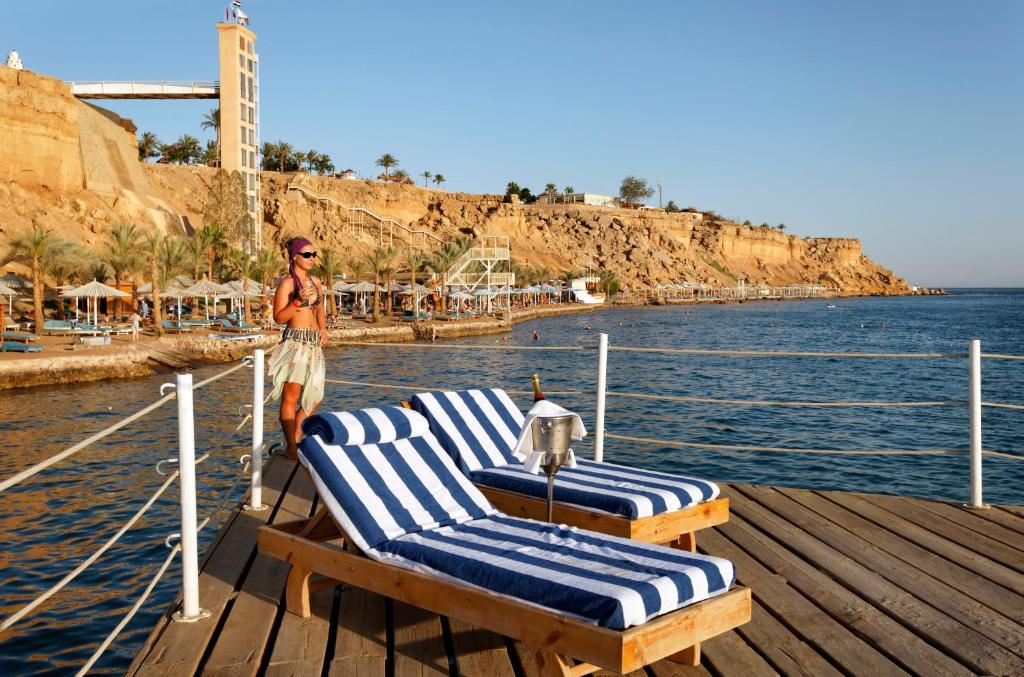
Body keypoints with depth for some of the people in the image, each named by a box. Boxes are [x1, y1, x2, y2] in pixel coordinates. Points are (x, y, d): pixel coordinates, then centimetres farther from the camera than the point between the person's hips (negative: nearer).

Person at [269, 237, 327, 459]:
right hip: (295, 342, -7)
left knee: (314, 397, 11)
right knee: (291, 396, -6)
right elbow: (278, 318, -10)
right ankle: (291, 447, 1)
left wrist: (323, 328, 13)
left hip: (314, 344, 8)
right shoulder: (287, 283, -5)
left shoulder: (316, 282, 15)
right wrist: (298, 301, -21)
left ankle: (295, 440, 25)